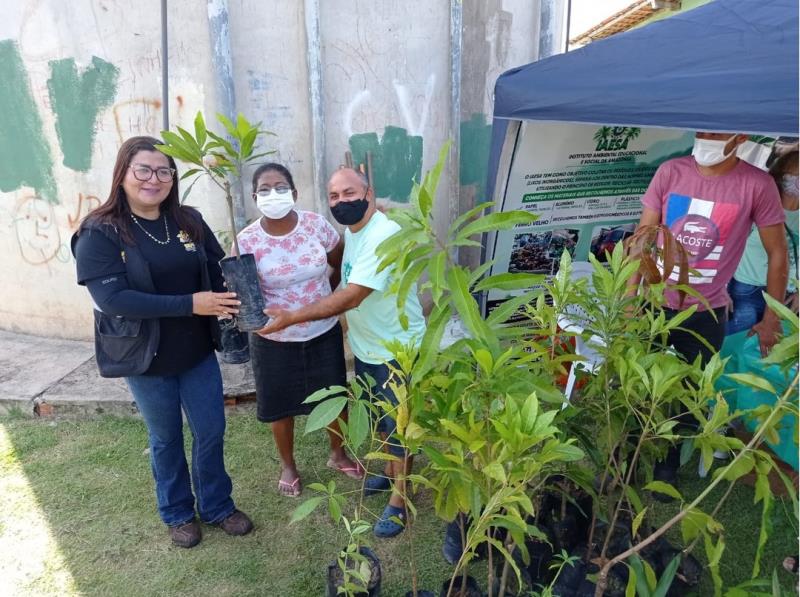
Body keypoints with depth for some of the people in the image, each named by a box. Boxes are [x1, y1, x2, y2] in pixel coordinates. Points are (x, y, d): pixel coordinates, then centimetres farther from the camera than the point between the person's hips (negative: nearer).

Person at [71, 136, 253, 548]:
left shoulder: (189, 222, -1)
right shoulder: (100, 233, -13)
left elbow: (218, 270, 2)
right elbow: (112, 298, -23)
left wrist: (235, 303, -20)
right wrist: (189, 304, -28)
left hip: (197, 351, 3)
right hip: (146, 358, -3)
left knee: (211, 431, 12)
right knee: (166, 439, 15)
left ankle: (217, 506, 36)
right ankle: (178, 514, 39)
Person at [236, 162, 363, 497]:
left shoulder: (316, 224, -10)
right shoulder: (247, 240, -13)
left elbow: (342, 265, 5)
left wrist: (327, 294, 5)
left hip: (324, 333, 2)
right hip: (274, 340, -1)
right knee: (281, 406, 15)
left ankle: (338, 454, 44)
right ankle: (288, 466, 41)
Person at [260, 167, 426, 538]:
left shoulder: (385, 236, -28)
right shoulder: (351, 231, 3)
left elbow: (350, 297, -31)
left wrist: (291, 317, -29)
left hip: (398, 349, -8)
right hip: (366, 346, 9)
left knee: (398, 424, 6)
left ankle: (398, 500, 23)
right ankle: (390, 471, 46)